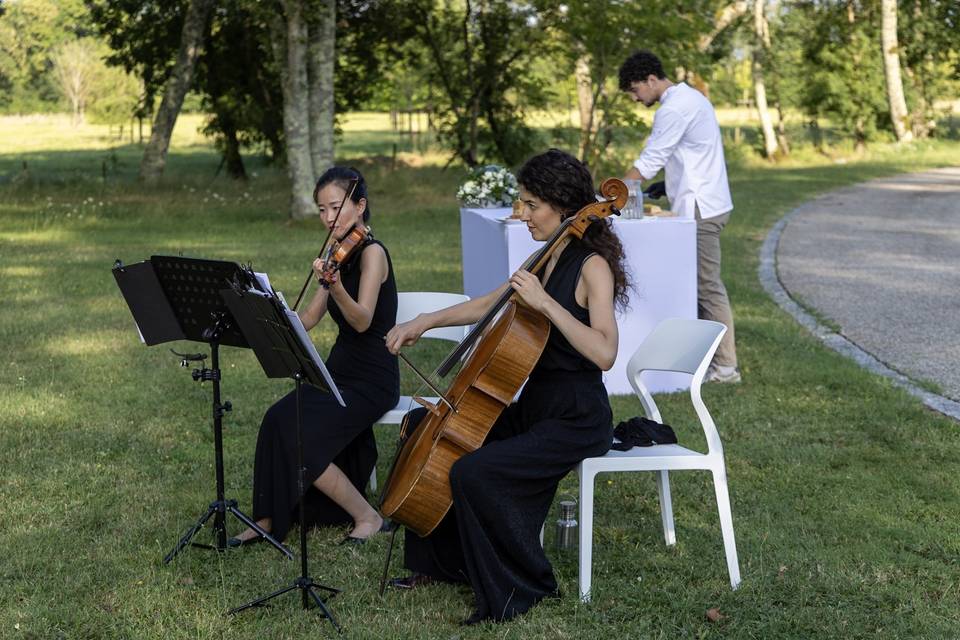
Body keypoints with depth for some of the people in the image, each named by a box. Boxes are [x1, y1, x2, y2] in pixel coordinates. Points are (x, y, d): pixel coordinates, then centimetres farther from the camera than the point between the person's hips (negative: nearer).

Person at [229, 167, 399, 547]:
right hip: (339, 370, 7)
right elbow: (309, 319, 11)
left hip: (372, 380, -7)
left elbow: (362, 321, -28)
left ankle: (366, 517, -6)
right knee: (279, 421, -17)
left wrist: (336, 287, -47)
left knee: (298, 438, -22)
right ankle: (270, 519, -8)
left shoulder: (371, 252, -14)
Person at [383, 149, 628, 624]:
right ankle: (441, 561, 22)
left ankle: (521, 586, -5)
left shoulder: (592, 267, -16)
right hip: (533, 406, 10)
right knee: (423, 423, 12)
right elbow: (489, 305, 23)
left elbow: (603, 353, -30)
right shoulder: (549, 261, 10)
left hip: (575, 420, -10)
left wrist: (546, 303, -31)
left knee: (473, 473, -27)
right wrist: (425, 321, 13)